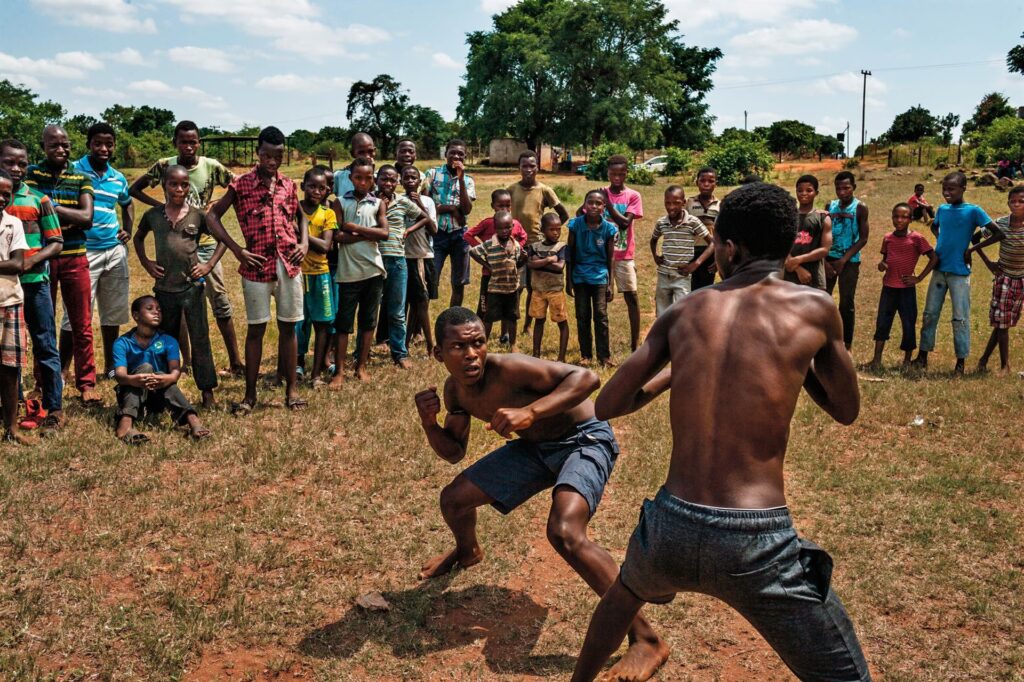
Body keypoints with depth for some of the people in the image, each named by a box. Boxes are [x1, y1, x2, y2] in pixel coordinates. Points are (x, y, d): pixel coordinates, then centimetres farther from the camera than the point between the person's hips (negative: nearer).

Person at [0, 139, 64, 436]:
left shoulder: (38, 199, 1)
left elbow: (56, 243, 0)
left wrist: (30, 261, -17)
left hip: (34, 282, -2)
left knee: (45, 347, 1)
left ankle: (54, 410, 7)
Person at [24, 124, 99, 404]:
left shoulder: (81, 178, 5)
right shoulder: (32, 173, 2)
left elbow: (87, 218, -7)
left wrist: (52, 207, -13)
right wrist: (70, 220, -15)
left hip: (75, 258, 1)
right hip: (42, 257, -1)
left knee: (82, 325, 3)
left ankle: (86, 383, 12)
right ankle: (42, 383, 19)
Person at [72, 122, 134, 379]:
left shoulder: (118, 178, 11)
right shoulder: (73, 171, -5)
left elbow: (128, 204, 29)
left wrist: (128, 230, 15)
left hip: (115, 251, 6)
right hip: (83, 252, -5)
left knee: (113, 312, 13)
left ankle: (110, 365, 25)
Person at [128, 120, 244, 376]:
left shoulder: (211, 166, -4)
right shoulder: (164, 166, -3)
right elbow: (133, 189, 5)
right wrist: (161, 205, -8)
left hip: (205, 243, -1)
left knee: (221, 302, 1)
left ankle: (235, 361, 8)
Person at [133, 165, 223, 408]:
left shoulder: (198, 215, -3)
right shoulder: (153, 215, 3)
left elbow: (223, 238, 6)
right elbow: (138, 238, 20)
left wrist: (210, 264, -4)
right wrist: (146, 263, 7)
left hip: (192, 286, -2)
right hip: (164, 286, 2)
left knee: (200, 339, 2)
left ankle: (207, 391, 9)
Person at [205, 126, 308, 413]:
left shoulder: (288, 185, 8)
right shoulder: (241, 184, -3)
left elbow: (299, 217, 20)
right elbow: (212, 216, 0)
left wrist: (304, 243, 2)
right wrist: (237, 249, -8)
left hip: (289, 264, 3)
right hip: (257, 266, -3)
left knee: (288, 326, 8)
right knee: (256, 328, 3)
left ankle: (291, 388, 18)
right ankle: (250, 394, 12)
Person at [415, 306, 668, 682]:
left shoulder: (509, 369, -29)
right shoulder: (454, 390, -5)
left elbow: (586, 377, -34)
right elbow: (454, 452, 7)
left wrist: (529, 412, -43)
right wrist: (429, 422, -13)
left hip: (585, 439, -8)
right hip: (536, 446, 8)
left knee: (564, 533, -32)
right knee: (453, 499, 11)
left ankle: (646, 640, -22)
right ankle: (468, 551, 50)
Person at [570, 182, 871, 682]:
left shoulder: (684, 311, 5)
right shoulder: (814, 306, 0)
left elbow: (606, 407, 9)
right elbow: (847, 410, 15)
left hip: (670, 527, 3)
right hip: (756, 542, -3)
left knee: (625, 591, 37)